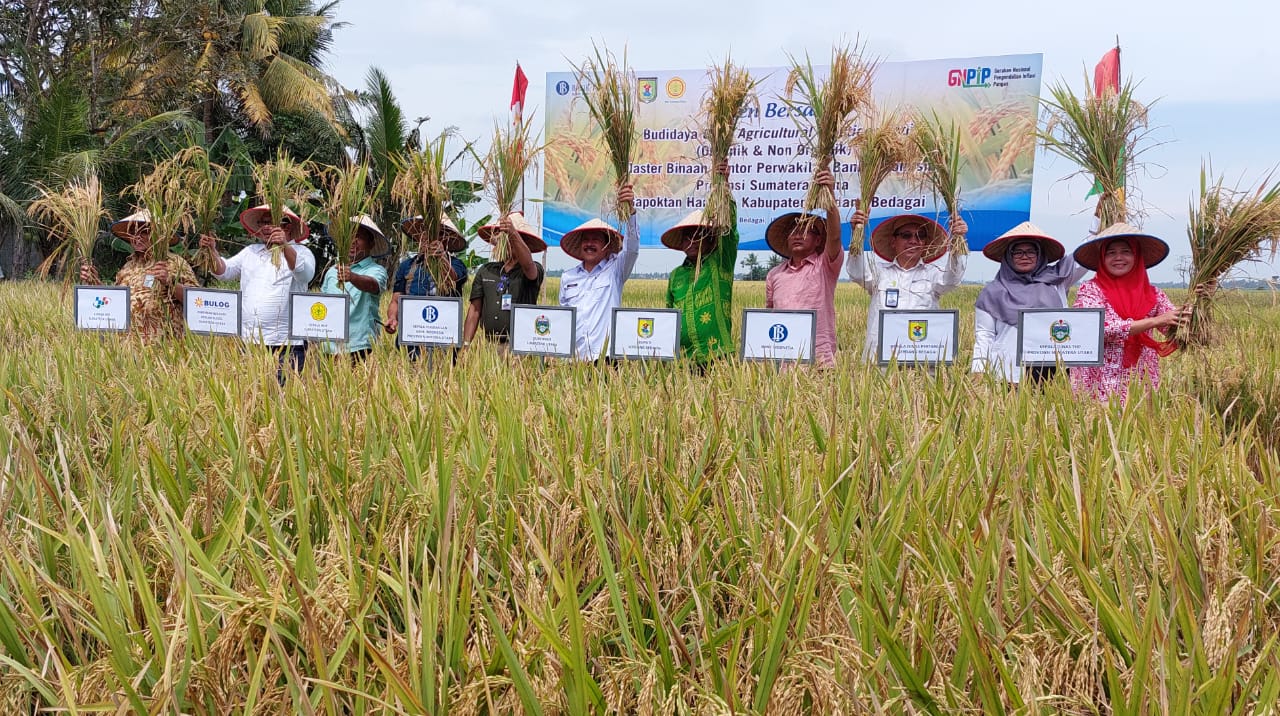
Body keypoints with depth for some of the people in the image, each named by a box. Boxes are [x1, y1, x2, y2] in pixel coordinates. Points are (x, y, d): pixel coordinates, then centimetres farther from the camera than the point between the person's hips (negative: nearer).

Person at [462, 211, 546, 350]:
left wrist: (513, 234, -36)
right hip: (489, 344, 3)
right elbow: (475, 310, 12)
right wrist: (465, 344, 4)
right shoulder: (485, 271, 15)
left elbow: (527, 264, -22)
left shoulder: (534, 270, 4)